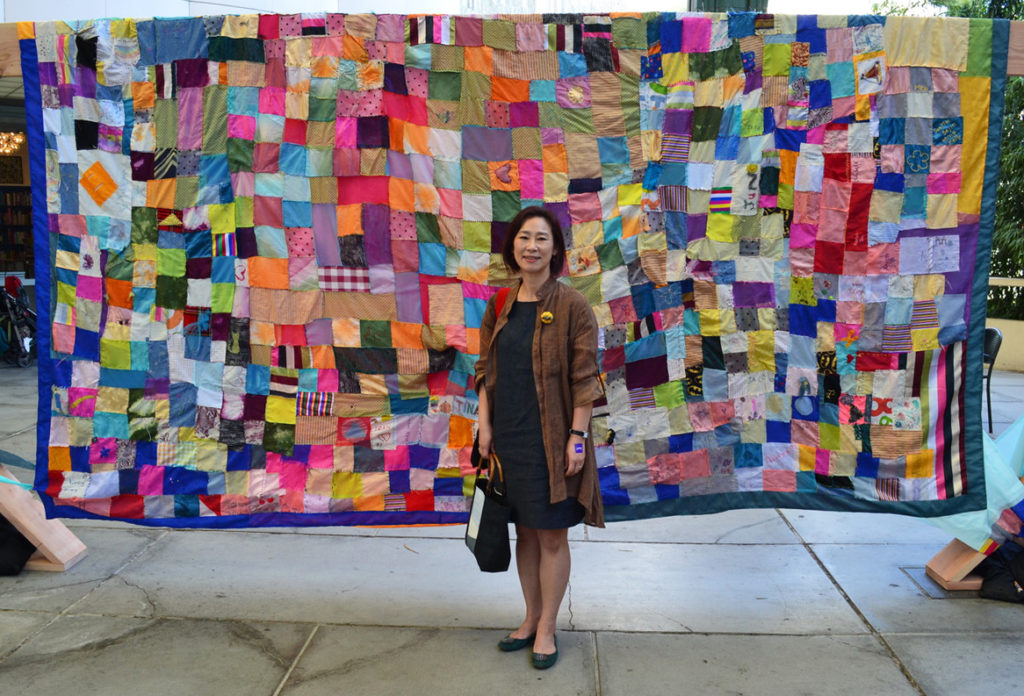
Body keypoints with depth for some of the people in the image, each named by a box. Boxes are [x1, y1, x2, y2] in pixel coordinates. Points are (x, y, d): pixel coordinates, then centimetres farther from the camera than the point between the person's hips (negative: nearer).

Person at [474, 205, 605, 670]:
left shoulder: (572, 307, -9)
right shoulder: (500, 306, 6)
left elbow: (584, 378, -10)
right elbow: (486, 369, 10)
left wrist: (577, 435, -14)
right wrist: (485, 424, 3)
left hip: (551, 439, -5)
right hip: (508, 436, 5)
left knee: (552, 534, 6)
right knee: (524, 530, 16)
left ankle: (547, 629, 23)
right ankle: (531, 619, 33)